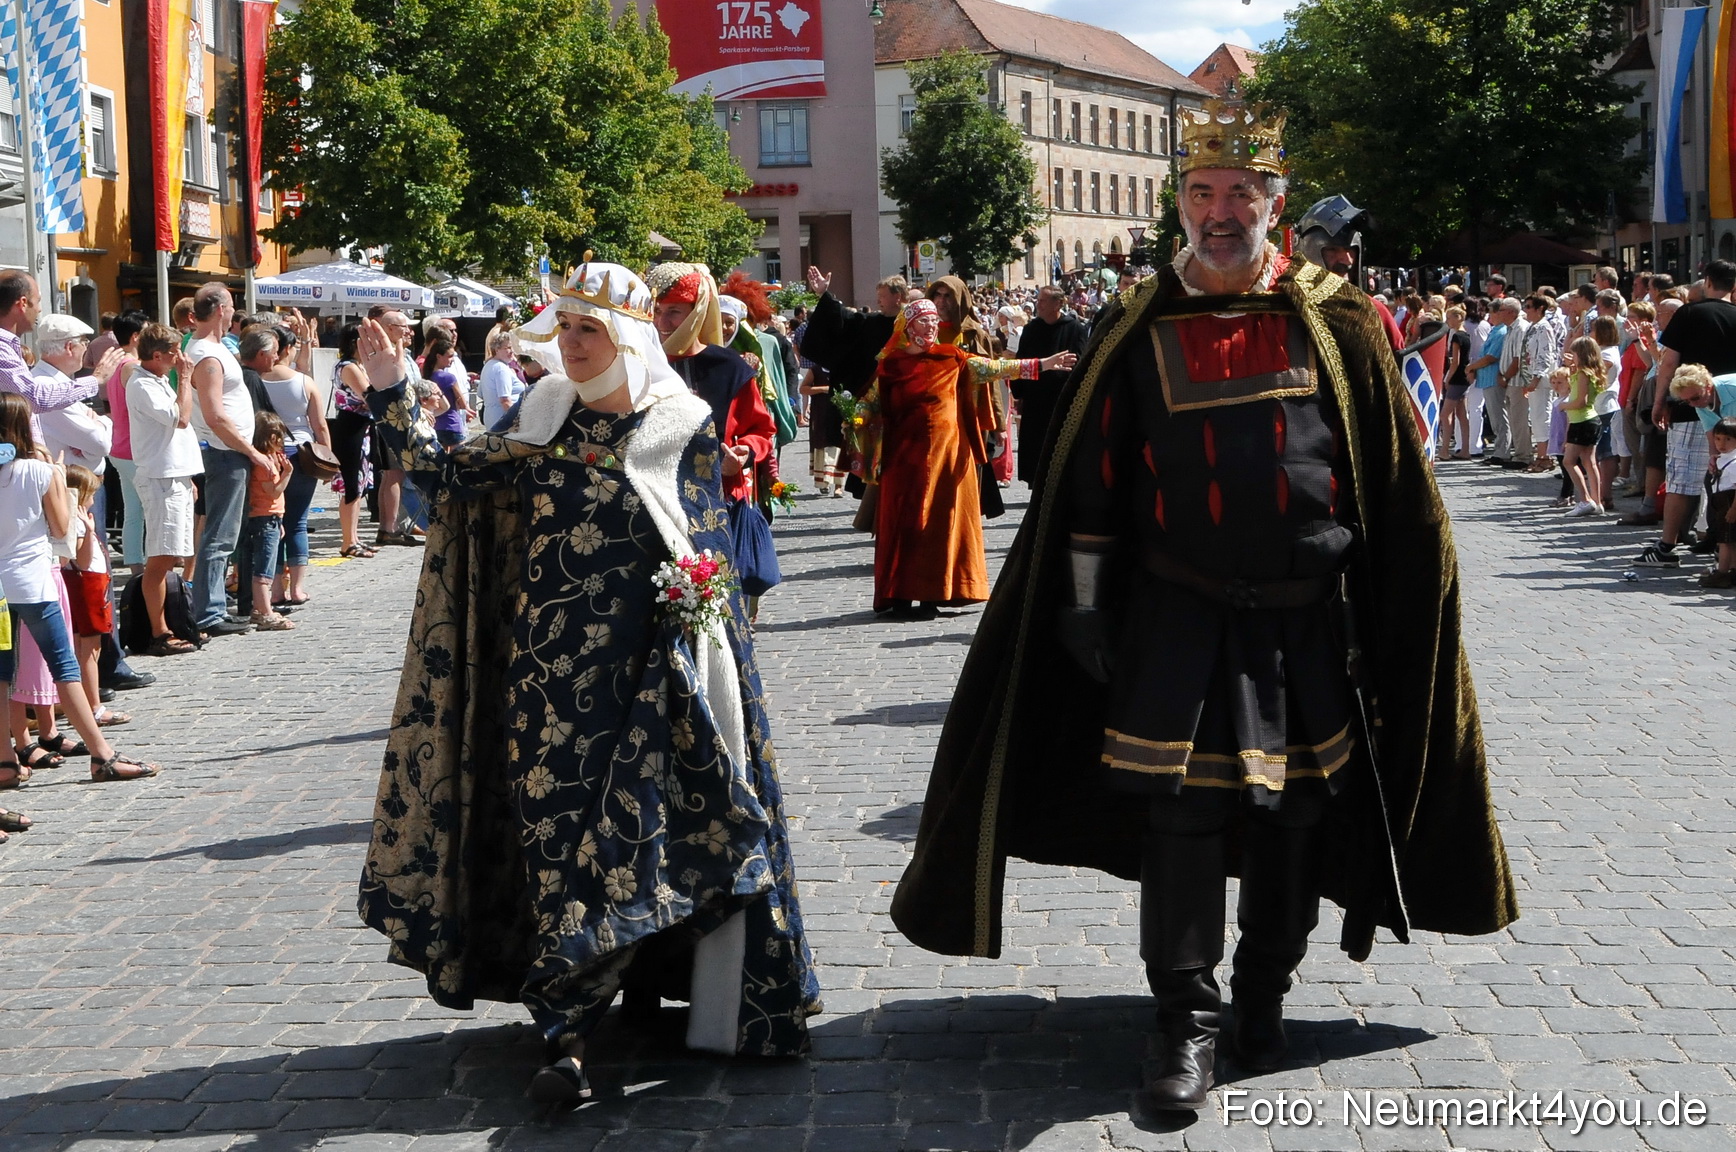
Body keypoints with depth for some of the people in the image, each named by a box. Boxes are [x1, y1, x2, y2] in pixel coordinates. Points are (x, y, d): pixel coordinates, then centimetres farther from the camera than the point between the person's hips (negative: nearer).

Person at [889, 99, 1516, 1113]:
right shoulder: (1141, 333, 0)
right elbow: (1090, 487, 3)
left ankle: (1265, 1002, 29)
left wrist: (1391, 623, 4)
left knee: (1292, 818, 10)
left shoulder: (1338, 325, 1)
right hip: (1177, 622, -1)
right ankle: (1189, 1021, 9)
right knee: (1180, 817, -3)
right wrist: (1088, 613, -2)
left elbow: (1398, 486, 6)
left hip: (1306, 623, 1)